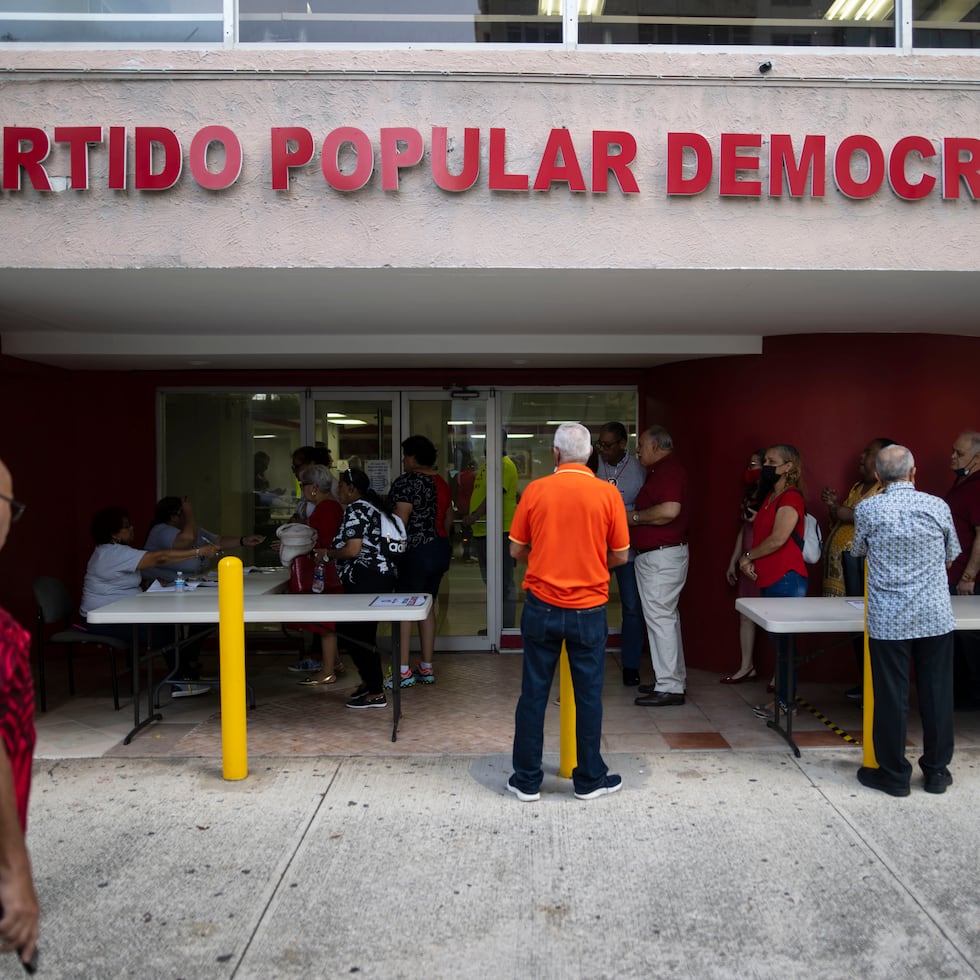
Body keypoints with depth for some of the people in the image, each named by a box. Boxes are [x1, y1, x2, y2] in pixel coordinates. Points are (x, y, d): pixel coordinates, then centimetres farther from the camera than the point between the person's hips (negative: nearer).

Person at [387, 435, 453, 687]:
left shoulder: (406, 482, -13)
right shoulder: (442, 483, 12)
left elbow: (400, 522, -19)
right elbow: (448, 520, 17)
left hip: (416, 552, -8)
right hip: (440, 550, 8)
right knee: (427, 606, 13)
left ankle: (404, 672, -2)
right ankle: (427, 668, 18)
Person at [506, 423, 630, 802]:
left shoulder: (535, 490, -4)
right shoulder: (608, 493, -6)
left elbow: (517, 550, 3)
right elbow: (620, 556, 1)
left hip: (542, 607, 1)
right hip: (588, 610, 0)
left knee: (534, 693, 8)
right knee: (588, 695, 10)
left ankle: (527, 780, 17)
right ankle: (590, 779, 21)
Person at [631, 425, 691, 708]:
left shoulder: (668, 469, -16)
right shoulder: (663, 470, 17)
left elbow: (670, 510, -30)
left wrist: (634, 517, -17)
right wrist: (635, 517, 12)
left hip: (661, 555, -11)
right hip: (658, 555, 11)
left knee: (660, 617, -7)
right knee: (667, 616, 16)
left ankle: (669, 687, -1)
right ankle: (673, 679, 26)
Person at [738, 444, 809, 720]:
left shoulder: (791, 498, -11)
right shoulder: (770, 496, 18)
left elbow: (778, 539, -19)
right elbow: (761, 533, 17)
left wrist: (748, 556, -7)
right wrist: (751, 560, 0)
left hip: (786, 578, -9)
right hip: (770, 579, 9)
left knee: (785, 641, -4)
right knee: (778, 640, 12)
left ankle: (786, 702, 3)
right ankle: (782, 695, 20)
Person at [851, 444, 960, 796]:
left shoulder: (867, 509, -7)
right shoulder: (938, 506, -3)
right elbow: (950, 558, 11)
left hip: (889, 620, -2)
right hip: (935, 617, 2)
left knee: (891, 696, 6)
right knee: (937, 693, 12)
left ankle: (894, 775, 16)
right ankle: (937, 771, 24)